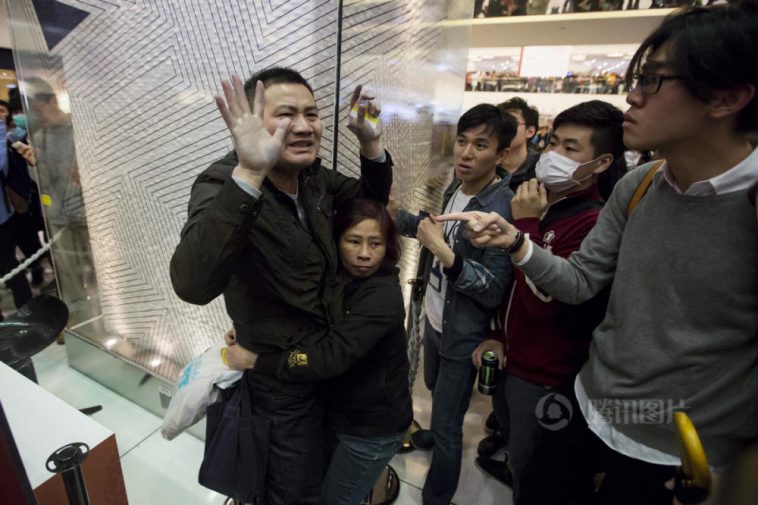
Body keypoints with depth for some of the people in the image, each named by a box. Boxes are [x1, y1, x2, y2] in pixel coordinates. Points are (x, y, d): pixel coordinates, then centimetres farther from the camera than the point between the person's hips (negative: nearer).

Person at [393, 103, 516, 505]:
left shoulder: (501, 210, -26)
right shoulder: (455, 189, -3)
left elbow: (495, 291, -27)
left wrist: (445, 254, -36)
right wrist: (397, 217, 11)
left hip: (463, 336, -8)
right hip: (435, 317, 8)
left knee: (448, 429, 8)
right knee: (435, 390, 32)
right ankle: (438, 431, 61)